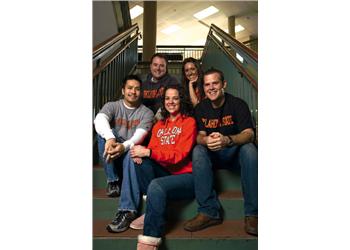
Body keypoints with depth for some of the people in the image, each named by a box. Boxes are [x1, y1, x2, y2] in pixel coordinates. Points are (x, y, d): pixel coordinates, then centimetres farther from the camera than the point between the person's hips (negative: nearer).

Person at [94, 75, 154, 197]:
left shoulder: (146, 113, 1)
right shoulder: (112, 106, 3)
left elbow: (140, 135, -16)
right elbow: (99, 120, -20)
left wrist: (124, 146, -39)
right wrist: (110, 138, -43)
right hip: (112, 152, 2)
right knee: (103, 132, -26)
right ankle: (112, 180, -17)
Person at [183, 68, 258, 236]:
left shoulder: (237, 104, -10)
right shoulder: (201, 108, 1)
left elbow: (249, 134, -21)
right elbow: (199, 135, -6)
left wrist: (227, 140, -43)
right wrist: (206, 140, -33)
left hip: (236, 152, -2)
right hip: (213, 154, 2)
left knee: (249, 149, -33)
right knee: (198, 151, -28)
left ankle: (252, 213, -25)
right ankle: (209, 212, -27)